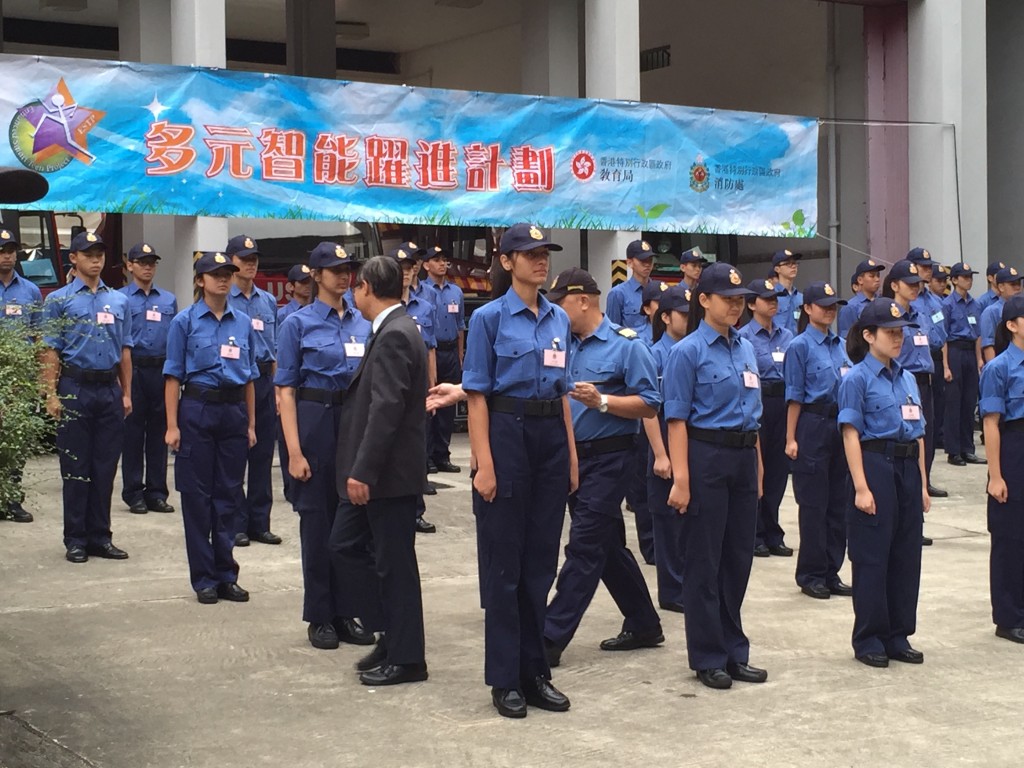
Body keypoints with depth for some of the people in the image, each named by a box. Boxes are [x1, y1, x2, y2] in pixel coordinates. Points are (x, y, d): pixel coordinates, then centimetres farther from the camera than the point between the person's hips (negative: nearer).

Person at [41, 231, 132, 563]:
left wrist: (126, 393, 8)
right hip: (75, 388, -4)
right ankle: (75, 540, 8)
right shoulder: (59, 300, 0)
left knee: (105, 467, 7)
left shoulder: (119, 300, 11)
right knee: (76, 468, 1)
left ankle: (100, 536, 15)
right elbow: (50, 351, -4)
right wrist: (52, 395, -10)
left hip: (110, 390, 4)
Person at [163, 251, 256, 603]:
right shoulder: (185, 321, -1)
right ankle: (204, 578, 9)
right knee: (197, 495, 2)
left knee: (229, 494, 7)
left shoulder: (244, 322, 9)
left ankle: (226, 575, 16)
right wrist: (172, 425, -9)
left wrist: (251, 424, 11)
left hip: (234, 412, 3)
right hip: (197, 410, -3)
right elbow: (173, 376, -3)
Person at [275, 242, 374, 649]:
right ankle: (319, 618, 12)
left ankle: (345, 612, 17)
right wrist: (294, 451, -14)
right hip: (316, 420, -4)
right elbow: (286, 390, -7)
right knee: (317, 519, 3)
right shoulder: (299, 323, -4)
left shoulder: (363, 322, 8)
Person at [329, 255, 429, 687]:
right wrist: (358, 469, 18)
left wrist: (363, 471, -24)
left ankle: (406, 658, 12)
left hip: (390, 472, -10)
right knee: (346, 544, 15)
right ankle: (389, 635, 23)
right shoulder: (392, 330, 12)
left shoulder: (394, 336, -19)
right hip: (372, 471, 10)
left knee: (393, 563, 0)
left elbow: (386, 409, -25)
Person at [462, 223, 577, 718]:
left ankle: (535, 671, 19)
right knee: (504, 561, 1)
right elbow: (477, 395, -9)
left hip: (552, 437, 5)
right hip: (507, 435, -5)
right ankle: (505, 678, 9)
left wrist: (572, 454, 11)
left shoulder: (559, 319, 11)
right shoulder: (490, 318, -5)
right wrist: (484, 464, -16)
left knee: (541, 559, 10)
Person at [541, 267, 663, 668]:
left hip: (609, 459, -8)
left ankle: (550, 638, -7)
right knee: (609, 547, 15)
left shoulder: (626, 345, -10)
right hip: (573, 456, 8)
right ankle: (643, 624, 28)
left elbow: (650, 405, -12)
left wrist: (602, 401, -24)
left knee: (584, 548, -7)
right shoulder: (566, 345, 8)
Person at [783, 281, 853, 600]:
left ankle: (831, 572, 17)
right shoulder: (800, 346, -6)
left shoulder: (839, 344, 12)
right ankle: (811, 575, 9)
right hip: (813, 425, -6)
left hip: (841, 424, 6)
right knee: (813, 504, -1)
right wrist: (791, 438, -12)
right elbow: (795, 396, -8)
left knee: (838, 501, 9)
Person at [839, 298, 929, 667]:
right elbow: (851, 434, -11)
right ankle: (868, 640, 9)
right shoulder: (857, 378, -7)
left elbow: (918, 433, 16)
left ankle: (898, 636, 19)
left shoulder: (907, 378, 14)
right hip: (876, 466, -7)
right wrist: (861, 488, -17)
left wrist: (922, 484, 13)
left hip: (907, 469, 7)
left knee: (907, 555, 10)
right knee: (872, 557, -1)